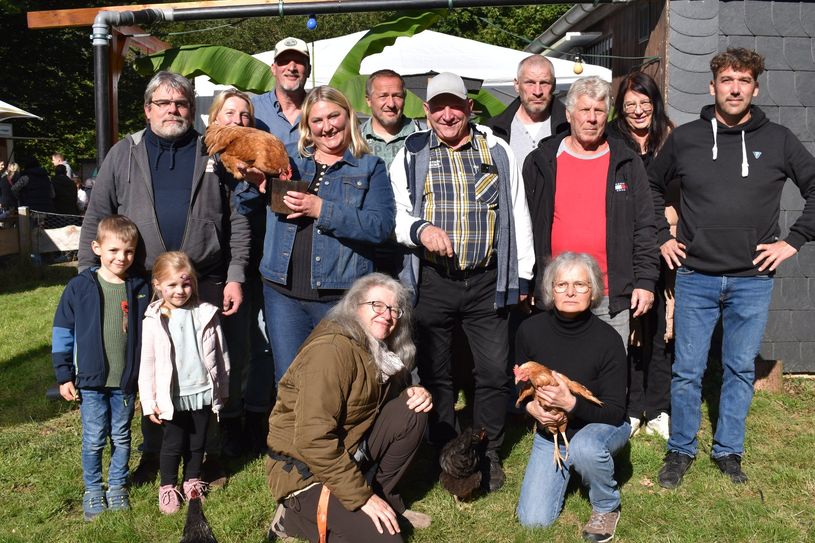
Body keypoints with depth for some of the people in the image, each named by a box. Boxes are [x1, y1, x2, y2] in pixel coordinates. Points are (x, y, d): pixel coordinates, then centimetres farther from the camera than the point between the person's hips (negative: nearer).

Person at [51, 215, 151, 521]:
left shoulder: (140, 289, -3)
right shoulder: (80, 287, -7)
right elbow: (62, 333, -1)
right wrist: (64, 376, -2)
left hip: (126, 382, 1)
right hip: (91, 381, -1)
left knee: (121, 438, 14)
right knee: (94, 440, 8)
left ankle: (117, 486, 32)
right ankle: (92, 489, 27)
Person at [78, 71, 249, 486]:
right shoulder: (124, 155, 7)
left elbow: (237, 220, 5)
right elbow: (96, 220, 7)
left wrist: (235, 277, -2)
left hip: (207, 286, 0)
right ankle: (152, 452, 28)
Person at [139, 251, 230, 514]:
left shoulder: (206, 314, -4)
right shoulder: (154, 320, -9)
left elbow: (220, 354, 4)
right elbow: (148, 363, -5)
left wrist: (222, 389, 9)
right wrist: (149, 401, -6)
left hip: (203, 392, 2)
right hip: (173, 396, -2)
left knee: (198, 441, 16)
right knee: (173, 443, 10)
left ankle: (193, 480, 35)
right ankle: (168, 487, 28)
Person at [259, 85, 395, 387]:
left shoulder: (370, 168, 4)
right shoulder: (288, 159, 13)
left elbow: (381, 224, -13)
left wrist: (322, 209, -18)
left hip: (340, 295, -3)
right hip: (283, 290, 3)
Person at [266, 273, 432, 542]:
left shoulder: (379, 348, 3)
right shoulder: (331, 349, -25)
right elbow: (313, 439, -30)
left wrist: (416, 393, -7)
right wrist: (361, 497, -25)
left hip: (350, 450, 8)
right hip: (306, 470, -8)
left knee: (414, 412, -7)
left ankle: (384, 497, 6)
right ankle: (296, 515, 2)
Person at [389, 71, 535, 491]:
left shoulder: (497, 151, 7)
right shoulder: (410, 155, 5)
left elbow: (518, 216, 10)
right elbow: (394, 215, 4)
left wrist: (522, 276, 8)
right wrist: (419, 229, -18)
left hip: (487, 282, 1)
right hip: (431, 282, 0)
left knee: (495, 372, 2)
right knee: (435, 374, 9)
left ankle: (488, 453, 23)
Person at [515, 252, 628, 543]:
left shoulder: (607, 339, -24)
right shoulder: (530, 330, -15)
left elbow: (615, 412, -20)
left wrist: (571, 403, -37)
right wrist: (531, 406, -21)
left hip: (600, 425, -3)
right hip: (551, 430, 3)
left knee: (584, 448, -41)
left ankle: (607, 508, -7)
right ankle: (568, 469, 26)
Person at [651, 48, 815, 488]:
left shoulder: (777, 140, 1)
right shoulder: (685, 138, 2)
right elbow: (649, 185, 15)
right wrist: (662, 237, 7)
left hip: (753, 279, 1)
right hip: (695, 276, 0)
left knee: (741, 370, 11)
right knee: (687, 371, 4)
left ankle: (728, 451, 27)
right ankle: (680, 450, 22)